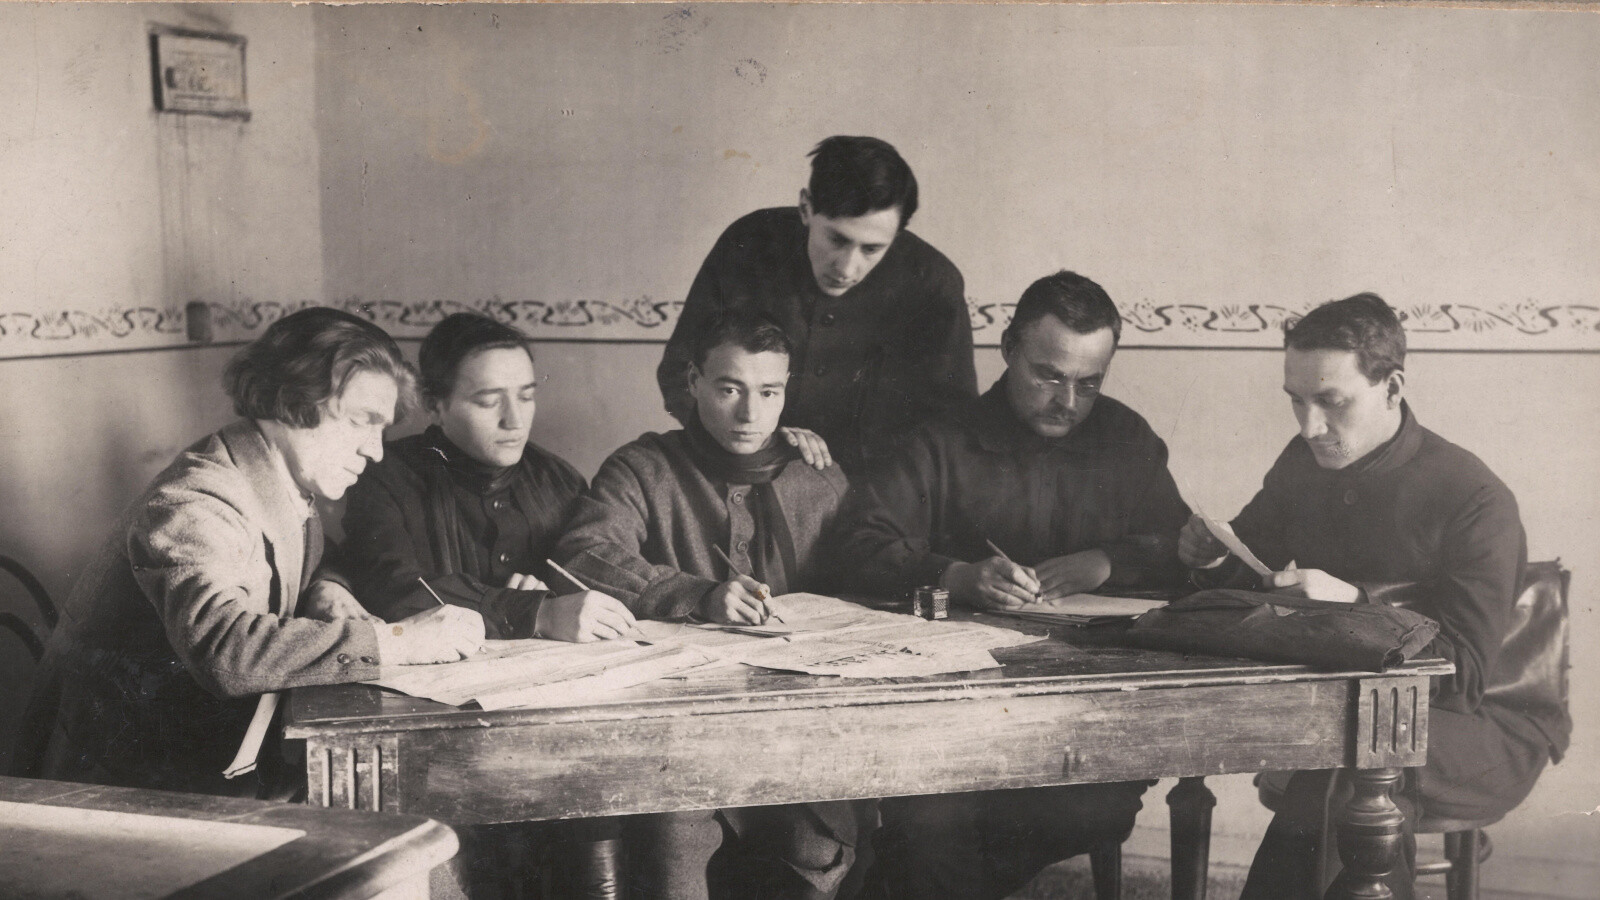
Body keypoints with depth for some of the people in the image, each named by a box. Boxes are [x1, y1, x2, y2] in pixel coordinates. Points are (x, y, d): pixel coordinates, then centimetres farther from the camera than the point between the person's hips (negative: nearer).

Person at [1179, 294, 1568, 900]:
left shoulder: (1476, 503, -15)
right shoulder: (1303, 465, 3)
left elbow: (1463, 677, -18)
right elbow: (1251, 564, 17)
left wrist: (1354, 603, -30)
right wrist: (1214, 557, -7)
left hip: (1477, 726, -5)